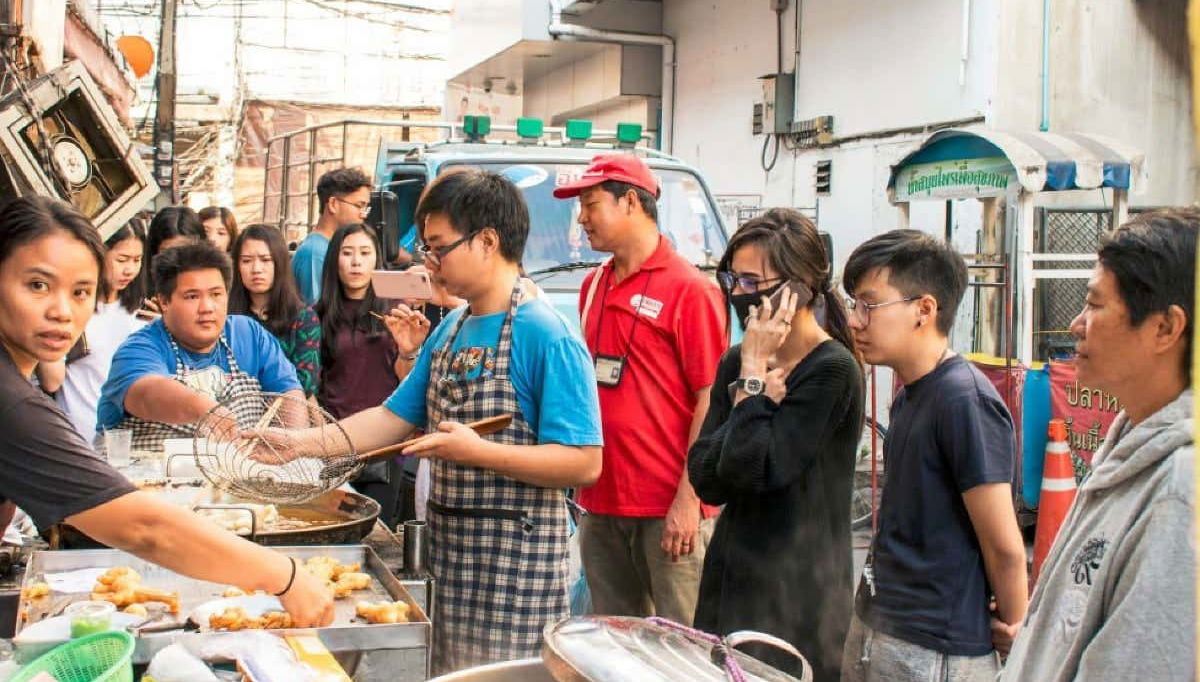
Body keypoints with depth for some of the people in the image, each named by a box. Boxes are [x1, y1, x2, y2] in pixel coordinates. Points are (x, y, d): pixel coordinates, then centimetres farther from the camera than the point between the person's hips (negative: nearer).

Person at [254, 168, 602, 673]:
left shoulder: (548, 336, -18)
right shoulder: (450, 329, 9)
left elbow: (584, 463, -21)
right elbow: (395, 418, 13)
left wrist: (477, 451, -27)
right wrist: (302, 443, 3)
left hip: (515, 563, -8)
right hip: (450, 554, 8)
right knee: (448, 671, 19)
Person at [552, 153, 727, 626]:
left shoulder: (690, 290, -10)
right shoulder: (593, 285, 12)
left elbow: (710, 400, -13)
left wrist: (689, 499, -17)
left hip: (669, 510, -7)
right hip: (600, 501, 7)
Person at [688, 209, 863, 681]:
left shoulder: (832, 371, -14)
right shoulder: (737, 362, 6)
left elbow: (758, 472, -21)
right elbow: (705, 478, -2)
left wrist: (755, 371, -15)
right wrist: (750, 389, -13)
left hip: (796, 589, -6)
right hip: (730, 572, 6)